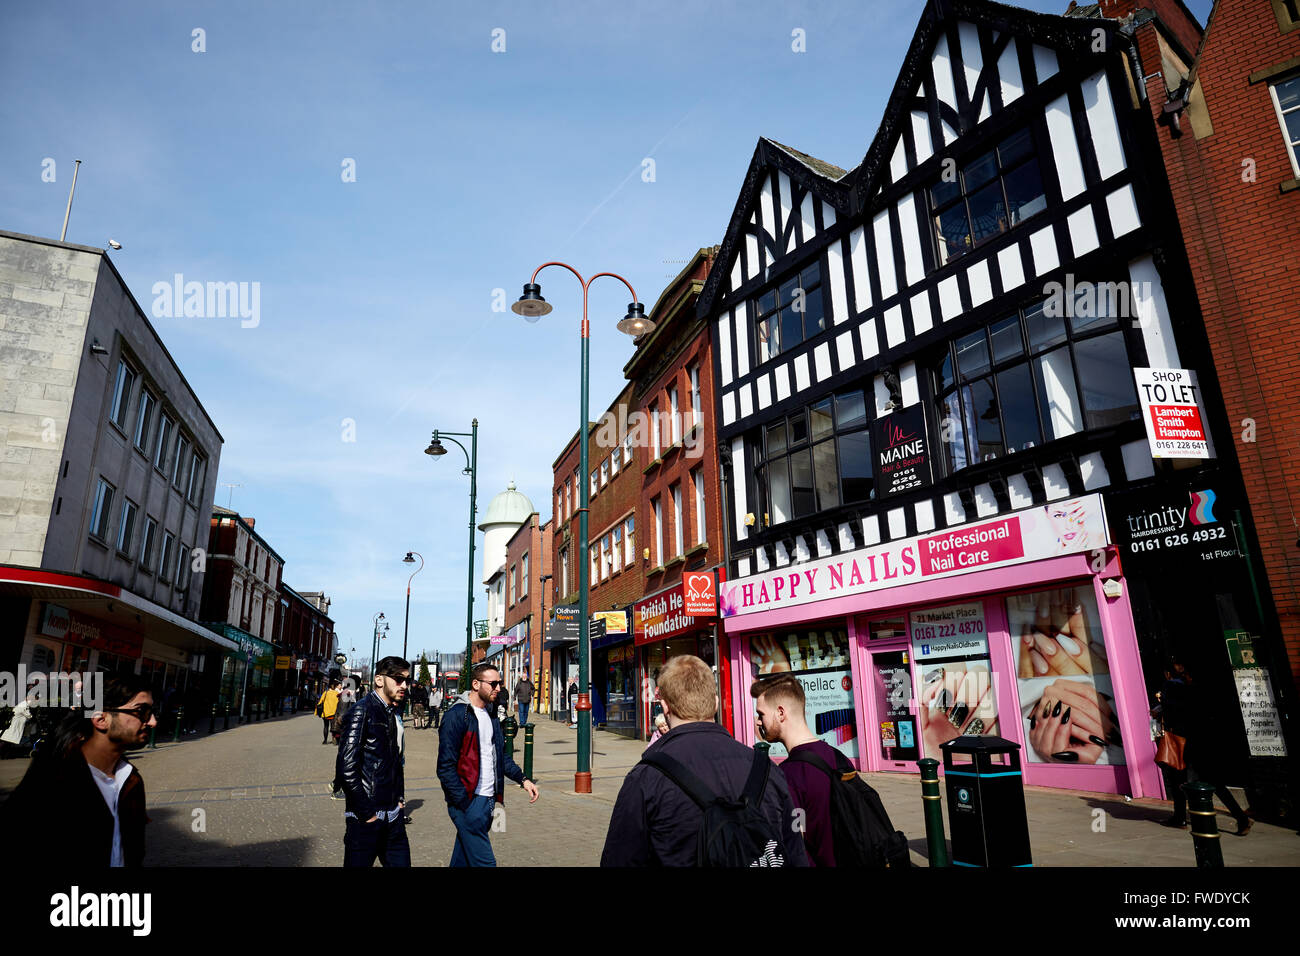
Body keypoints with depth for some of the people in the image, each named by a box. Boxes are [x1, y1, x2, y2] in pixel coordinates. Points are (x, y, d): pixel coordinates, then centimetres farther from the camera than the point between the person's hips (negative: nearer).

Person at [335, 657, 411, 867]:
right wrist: (366, 813, -15)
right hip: (367, 820, -7)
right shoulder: (362, 710, -13)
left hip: (394, 817, 7)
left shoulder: (395, 712, 11)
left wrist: (400, 798, 13)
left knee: (401, 862, 10)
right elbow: (346, 768, -18)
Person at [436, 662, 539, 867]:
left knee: (463, 858, 16)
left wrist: (522, 779, 7)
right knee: (484, 861, -7)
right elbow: (446, 767, -16)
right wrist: (465, 805, -18)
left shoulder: (491, 714, 13)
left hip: (489, 800, 8)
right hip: (468, 802, -8)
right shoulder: (457, 715, -13)